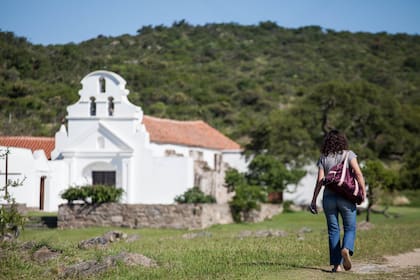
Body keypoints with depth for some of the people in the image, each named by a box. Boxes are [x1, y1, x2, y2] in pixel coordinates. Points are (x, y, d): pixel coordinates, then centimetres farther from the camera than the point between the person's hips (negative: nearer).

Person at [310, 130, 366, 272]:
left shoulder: (323, 158, 5)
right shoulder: (348, 154, 1)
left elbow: (320, 181, -1)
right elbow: (358, 173, -12)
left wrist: (314, 200, 3)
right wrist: (363, 191, -6)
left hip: (328, 197, 2)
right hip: (346, 197, -2)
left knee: (333, 230, 7)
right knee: (350, 228, 7)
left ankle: (336, 264, 3)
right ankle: (346, 249, -24)